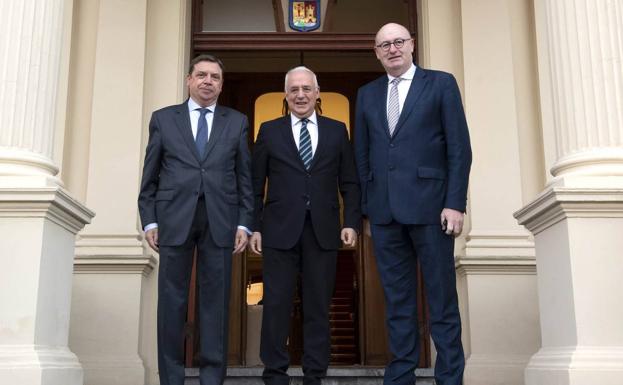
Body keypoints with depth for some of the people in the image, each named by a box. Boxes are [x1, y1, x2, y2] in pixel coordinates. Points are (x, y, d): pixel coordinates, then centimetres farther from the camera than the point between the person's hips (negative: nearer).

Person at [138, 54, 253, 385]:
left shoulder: (237, 122, 13)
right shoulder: (163, 118, 12)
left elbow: (245, 177, 9)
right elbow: (150, 176, 10)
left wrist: (244, 223, 0)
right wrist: (149, 220, 2)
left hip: (220, 221, 0)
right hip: (174, 218, 0)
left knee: (215, 299, 2)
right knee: (172, 299, 2)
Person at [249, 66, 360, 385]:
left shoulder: (337, 130, 10)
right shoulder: (269, 131, 8)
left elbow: (349, 183, 9)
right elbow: (256, 184, 7)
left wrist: (351, 222, -1)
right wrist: (254, 227, 1)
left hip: (323, 230, 1)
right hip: (280, 229, -1)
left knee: (318, 306, 6)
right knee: (276, 304, 1)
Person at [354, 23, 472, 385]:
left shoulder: (441, 83, 5)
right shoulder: (367, 94, 16)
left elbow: (459, 148, -1)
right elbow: (362, 154, 14)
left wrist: (455, 203, -9)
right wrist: (365, 205, 6)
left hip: (429, 205, -3)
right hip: (385, 210, 4)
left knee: (442, 297, 2)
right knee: (397, 299, 8)